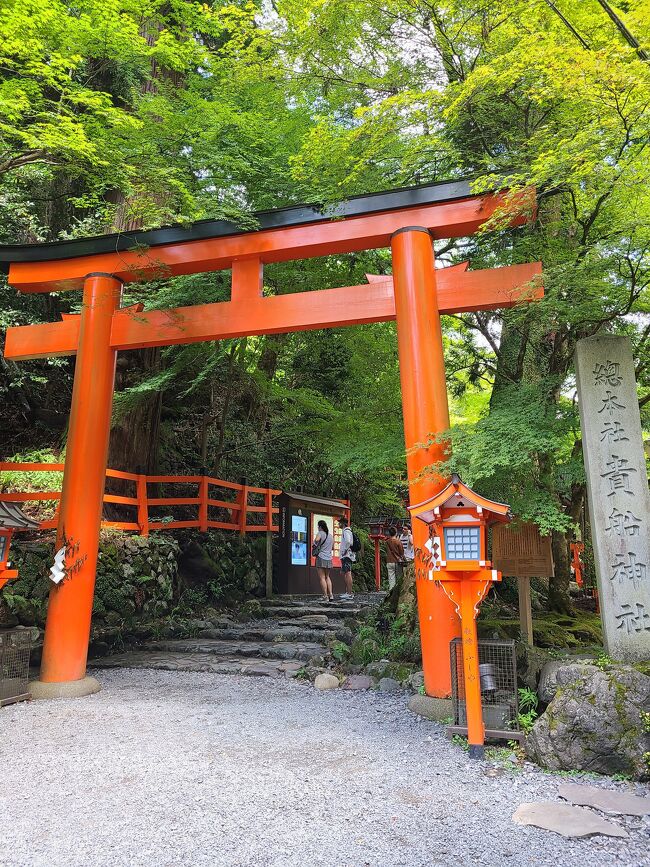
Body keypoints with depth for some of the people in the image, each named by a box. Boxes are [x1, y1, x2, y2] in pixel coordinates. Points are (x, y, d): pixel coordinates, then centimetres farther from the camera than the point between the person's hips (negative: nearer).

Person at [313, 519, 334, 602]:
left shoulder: (320, 533, -6)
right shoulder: (330, 535, 14)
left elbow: (316, 540, -27)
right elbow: (332, 548, 22)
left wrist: (315, 546, -8)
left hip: (321, 558, -6)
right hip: (329, 558, 6)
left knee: (322, 578, -3)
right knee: (327, 577, 16)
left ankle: (325, 596, -6)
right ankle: (330, 595, 8)